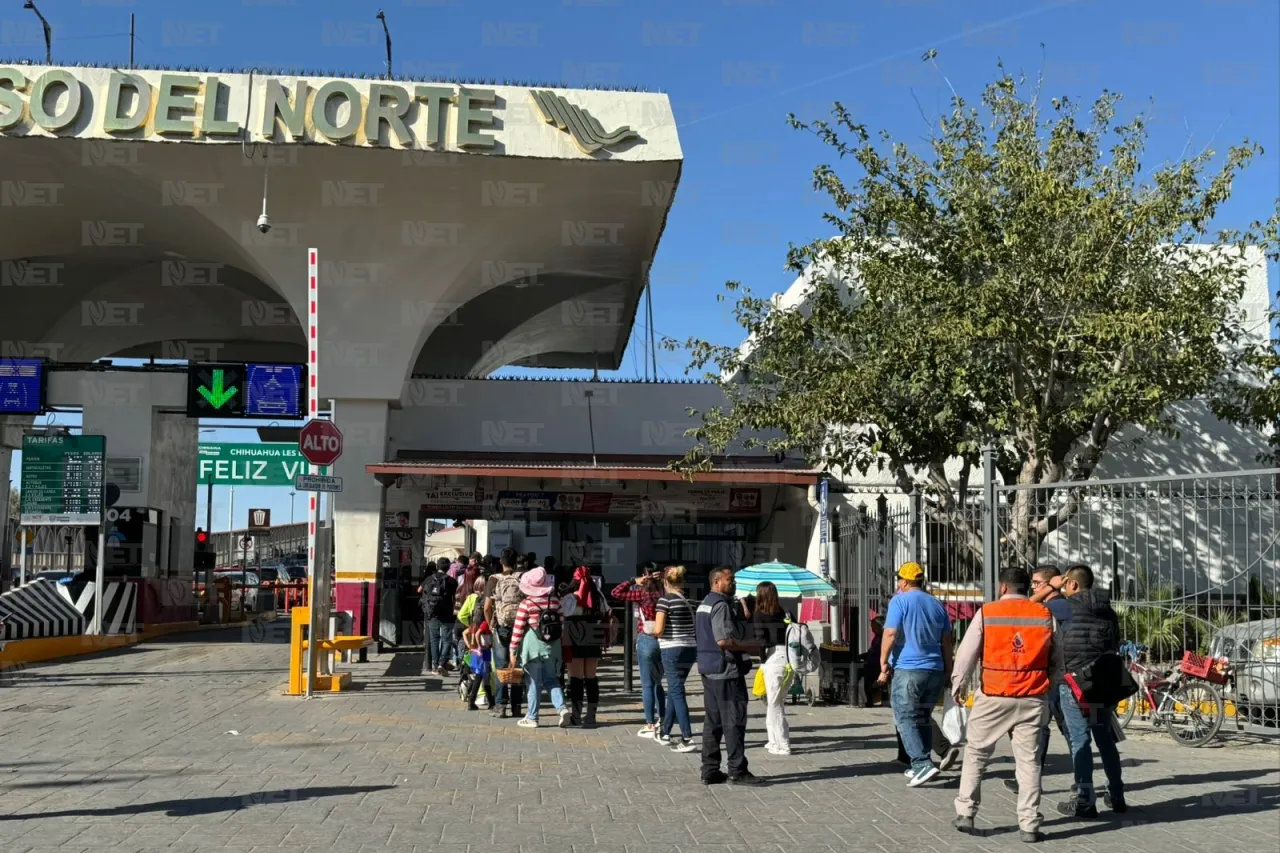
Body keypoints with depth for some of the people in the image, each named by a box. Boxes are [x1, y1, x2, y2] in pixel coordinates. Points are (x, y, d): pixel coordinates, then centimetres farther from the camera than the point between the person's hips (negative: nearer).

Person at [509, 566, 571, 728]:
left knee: (535, 682, 5)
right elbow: (561, 623, 6)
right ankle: (562, 707, -4)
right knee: (550, 679, 15)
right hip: (552, 646, 3)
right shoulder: (555, 602, 1)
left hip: (532, 646, -3)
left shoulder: (526, 604, -10)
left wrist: (513, 650, -2)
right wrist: (559, 639, 19)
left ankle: (532, 718, 12)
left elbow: (518, 629, -9)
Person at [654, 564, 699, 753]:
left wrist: (655, 633, 6)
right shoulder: (691, 601, 8)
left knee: (677, 693, -5)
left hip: (672, 650, -7)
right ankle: (665, 731, 32)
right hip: (691, 650, 7)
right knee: (674, 690, 20)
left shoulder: (665, 600, -9)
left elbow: (658, 630, -15)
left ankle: (688, 739, -11)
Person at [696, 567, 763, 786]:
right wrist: (749, 647, -11)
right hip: (726, 670, -10)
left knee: (713, 721, 11)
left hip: (708, 669, 10)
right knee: (734, 721, -4)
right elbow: (724, 640, -25)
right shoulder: (721, 605, -16)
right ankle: (737, 771, -1)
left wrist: (744, 644, 19)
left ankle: (710, 771, 14)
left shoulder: (704, 604, 16)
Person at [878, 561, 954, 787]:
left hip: (908, 669, -6)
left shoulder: (899, 601, -4)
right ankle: (921, 765, 18)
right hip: (935, 670, 6)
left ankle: (922, 764, -17)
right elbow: (946, 641, 15)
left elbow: (891, 634, -13)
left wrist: (883, 662, -7)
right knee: (923, 717, 16)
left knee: (905, 718, -4)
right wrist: (948, 670, 20)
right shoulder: (937, 604, 15)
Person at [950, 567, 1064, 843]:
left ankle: (965, 813, 12)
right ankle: (1029, 825, 5)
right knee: (1028, 760, 6)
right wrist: (1049, 687, 24)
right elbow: (1057, 661, 11)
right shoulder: (1045, 615, 5)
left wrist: (958, 686, 11)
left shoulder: (986, 613, -3)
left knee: (976, 753, 11)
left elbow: (967, 653, -2)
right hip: (1033, 698, 2)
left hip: (994, 697, -2)